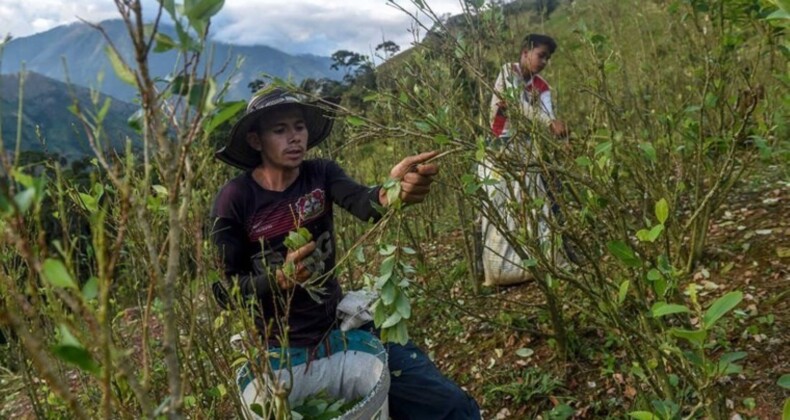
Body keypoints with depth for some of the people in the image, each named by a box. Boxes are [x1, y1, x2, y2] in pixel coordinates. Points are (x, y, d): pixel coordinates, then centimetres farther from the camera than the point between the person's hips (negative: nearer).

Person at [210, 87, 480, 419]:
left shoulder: (320, 174, -6)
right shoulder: (235, 200, -13)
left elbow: (363, 202, -27)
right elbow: (223, 289, -10)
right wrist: (279, 279, -28)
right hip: (284, 348, -3)